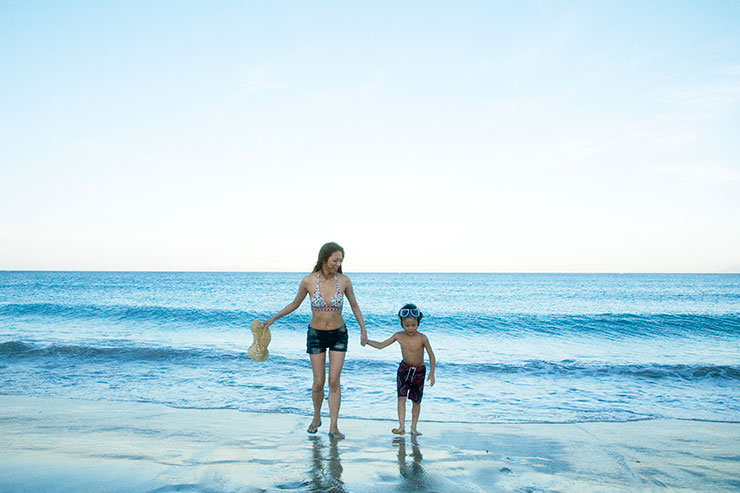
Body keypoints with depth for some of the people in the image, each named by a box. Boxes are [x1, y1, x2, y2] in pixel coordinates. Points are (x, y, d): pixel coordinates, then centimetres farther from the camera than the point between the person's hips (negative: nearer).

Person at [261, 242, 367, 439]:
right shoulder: (308, 281, -14)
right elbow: (295, 304, 4)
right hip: (316, 334, 0)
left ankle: (333, 427, 4)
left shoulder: (344, 280, -12)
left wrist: (363, 330, 3)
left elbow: (354, 306, 3)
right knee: (319, 382, 4)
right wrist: (273, 318, 3)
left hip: (338, 335, 0)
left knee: (334, 381, -6)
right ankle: (316, 417, 30)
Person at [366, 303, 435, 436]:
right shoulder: (399, 336, -11)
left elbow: (431, 356, -11)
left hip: (419, 371, -2)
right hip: (404, 369, 2)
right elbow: (381, 345, -3)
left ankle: (413, 427, 18)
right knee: (401, 397, -11)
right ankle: (401, 426, -9)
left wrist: (431, 373, -18)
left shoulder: (422, 338, -20)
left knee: (416, 400, 6)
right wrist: (366, 340, -15)